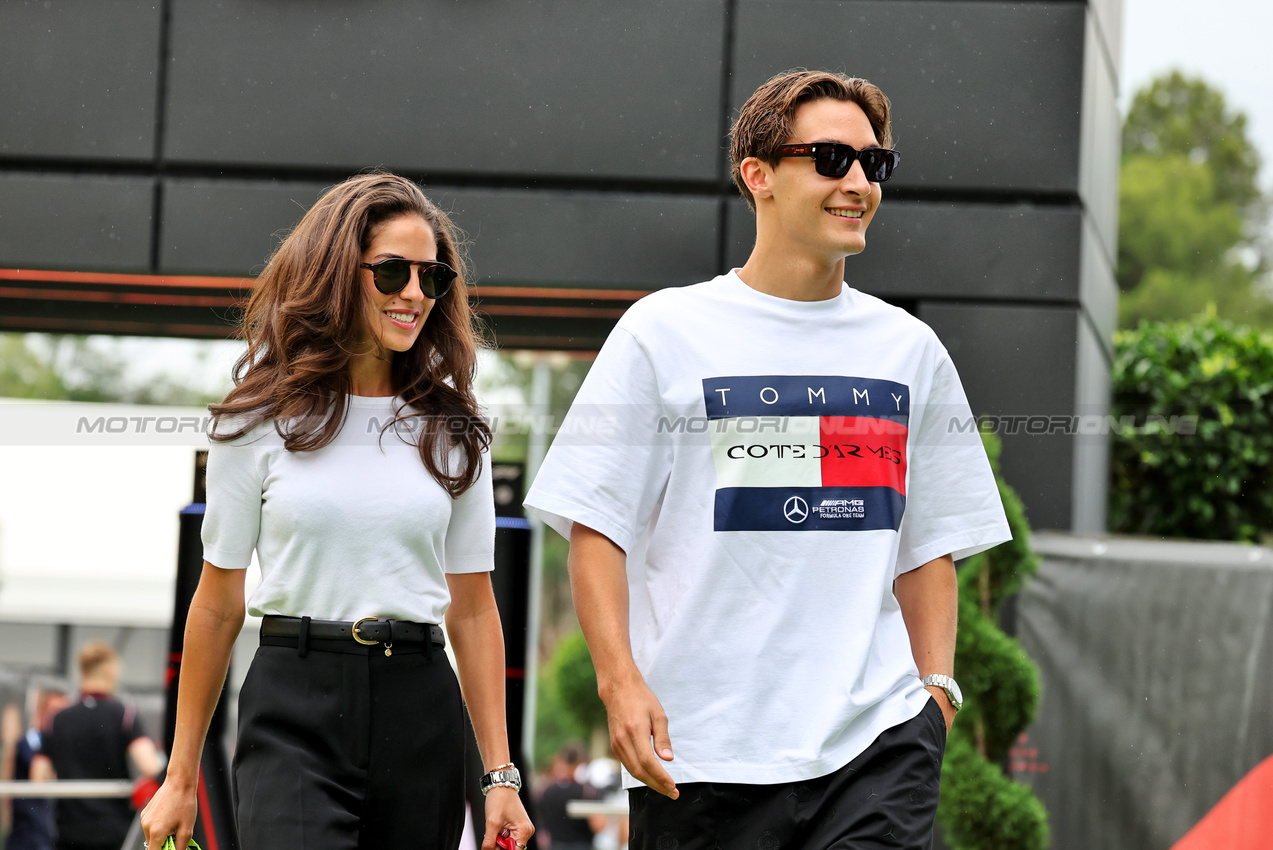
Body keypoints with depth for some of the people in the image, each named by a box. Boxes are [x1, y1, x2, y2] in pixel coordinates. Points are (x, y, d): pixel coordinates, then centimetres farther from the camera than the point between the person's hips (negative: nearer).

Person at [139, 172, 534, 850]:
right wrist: (180, 779, 7)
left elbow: (472, 609, 11)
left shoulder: (453, 431, 11)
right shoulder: (261, 418, 4)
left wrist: (500, 775, 5)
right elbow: (218, 603, 7)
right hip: (294, 708, -3)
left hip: (420, 714, 3)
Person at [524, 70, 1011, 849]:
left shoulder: (909, 348, 14)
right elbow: (596, 526, 0)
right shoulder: (664, 332, 3)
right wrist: (620, 680, -10)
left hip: (878, 737, 2)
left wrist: (935, 684, 8)